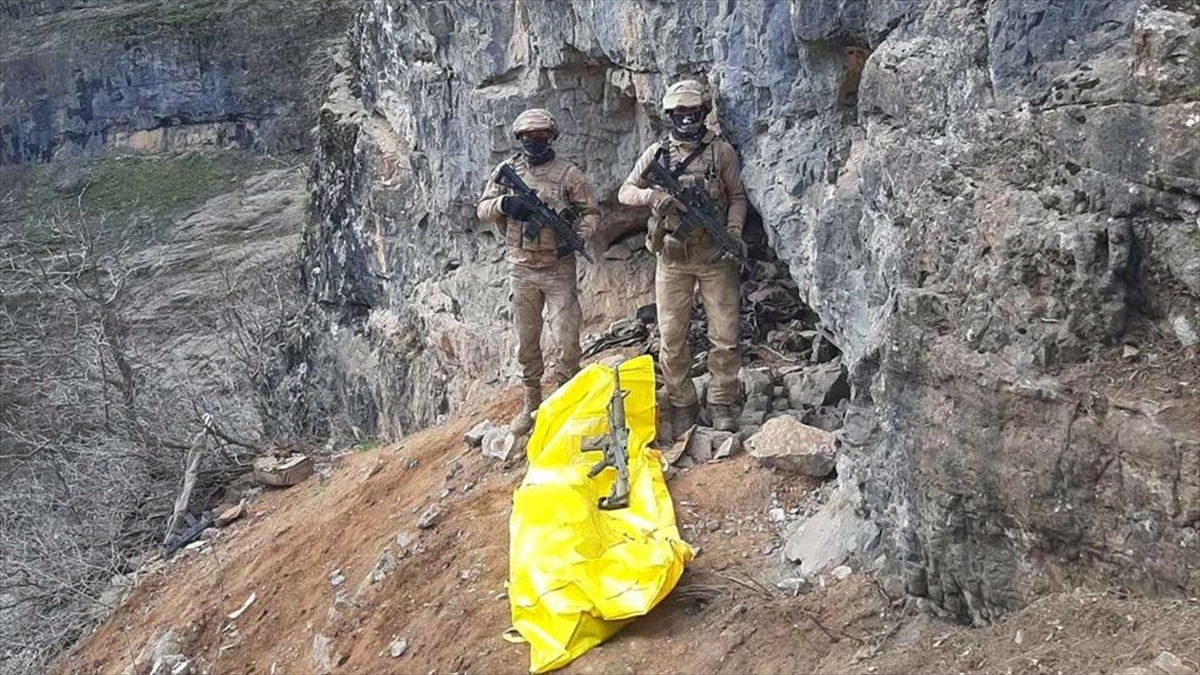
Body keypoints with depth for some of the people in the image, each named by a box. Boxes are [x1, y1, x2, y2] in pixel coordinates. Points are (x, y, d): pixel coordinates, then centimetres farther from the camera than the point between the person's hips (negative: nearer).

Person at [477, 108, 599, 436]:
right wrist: (504, 203, -15)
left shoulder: (568, 173, -3)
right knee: (526, 341, 11)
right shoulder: (507, 170, 6)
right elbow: (482, 209, 6)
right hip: (521, 270, 3)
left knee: (567, 340, -5)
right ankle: (531, 405, 24)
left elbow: (592, 212, -1)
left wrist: (579, 236, -20)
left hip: (559, 269, -3)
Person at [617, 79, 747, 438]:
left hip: (715, 256, -1)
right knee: (671, 337, 4)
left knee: (725, 334, -1)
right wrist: (653, 196, -14)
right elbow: (625, 192, 6)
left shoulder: (722, 151, 2)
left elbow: (737, 197, 5)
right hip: (672, 258, 1)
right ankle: (682, 405, 15)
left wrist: (734, 232, -12)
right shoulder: (657, 153, 5)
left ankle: (723, 403, 11)